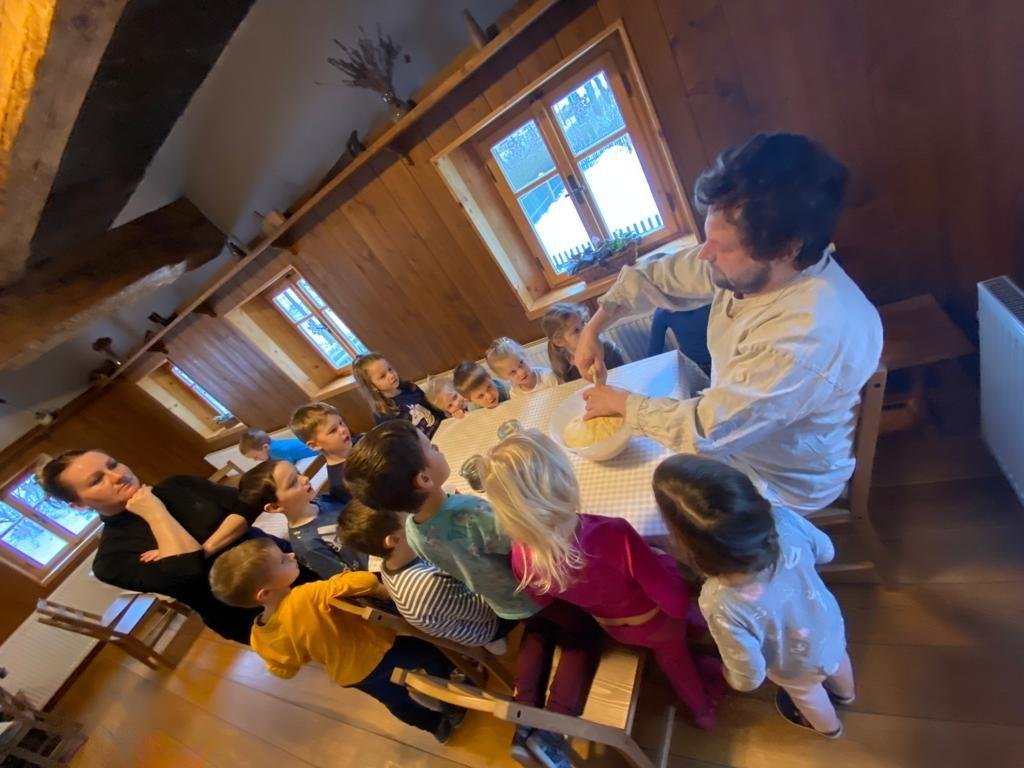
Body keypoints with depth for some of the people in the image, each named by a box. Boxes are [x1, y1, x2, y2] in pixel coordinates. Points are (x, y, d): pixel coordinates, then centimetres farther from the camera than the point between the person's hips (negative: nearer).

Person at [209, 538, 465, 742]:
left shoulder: (261, 638, -16)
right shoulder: (309, 597, -39)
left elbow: (285, 669, -2)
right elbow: (364, 581, -44)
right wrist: (382, 591, -25)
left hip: (349, 675, 6)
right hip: (376, 651, -6)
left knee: (395, 699, 32)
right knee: (430, 653, 21)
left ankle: (438, 725, 52)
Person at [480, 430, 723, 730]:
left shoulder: (522, 557, -31)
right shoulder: (614, 536, -46)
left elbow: (542, 599, -7)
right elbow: (676, 603, -30)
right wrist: (667, 562, -11)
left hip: (614, 628, 3)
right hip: (656, 619, -3)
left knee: (672, 660, 36)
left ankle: (701, 710, 63)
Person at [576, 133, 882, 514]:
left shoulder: (809, 337, -39)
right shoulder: (750, 263, -17)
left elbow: (704, 430, -32)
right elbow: (656, 276, -3)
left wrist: (621, 402, -19)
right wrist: (593, 327, -11)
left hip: (779, 481, -6)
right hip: (729, 419, 6)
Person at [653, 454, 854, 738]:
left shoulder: (721, 602, -46)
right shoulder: (784, 519, -37)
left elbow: (749, 678, -26)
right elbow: (826, 552, -13)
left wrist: (726, 674, -4)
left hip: (800, 667, -3)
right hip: (831, 627, 3)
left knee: (805, 694, 35)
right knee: (836, 659, 39)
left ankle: (829, 727, 68)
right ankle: (845, 693, 73)